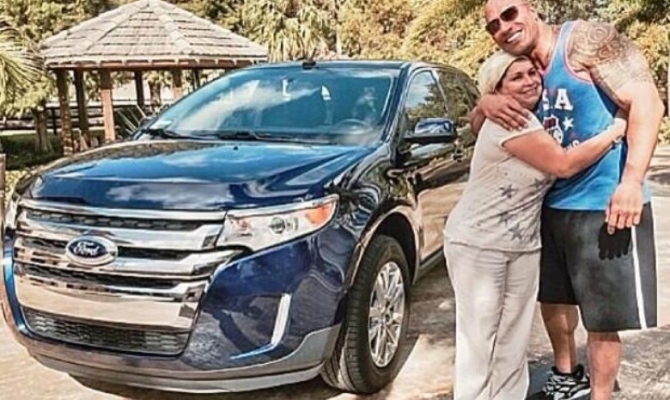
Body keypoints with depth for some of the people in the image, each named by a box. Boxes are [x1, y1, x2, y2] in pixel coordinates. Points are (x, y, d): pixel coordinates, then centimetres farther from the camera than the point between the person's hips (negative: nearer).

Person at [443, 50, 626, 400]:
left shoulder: (534, 119, 11)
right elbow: (564, 165, -19)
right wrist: (616, 131, -11)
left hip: (523, 246, 9)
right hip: (478, 245, -9)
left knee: (514, 342, 13)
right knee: (479, 343, -2)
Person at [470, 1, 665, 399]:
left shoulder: (586, 39, -11)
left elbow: (647, 101, -18)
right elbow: (478, 128, 14)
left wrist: (632, 181, -29)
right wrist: (486, 103, -12)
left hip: (605, 206, -8)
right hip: (551, 206, 8)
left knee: (603, 317, 0)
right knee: (552, 297, 23)